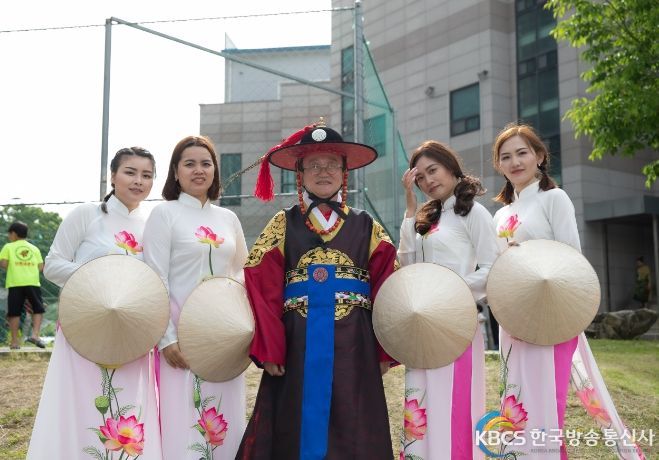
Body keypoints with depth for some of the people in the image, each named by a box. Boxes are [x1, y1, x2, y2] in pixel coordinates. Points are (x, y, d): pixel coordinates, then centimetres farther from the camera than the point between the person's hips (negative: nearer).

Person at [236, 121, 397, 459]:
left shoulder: (366, 227, 9)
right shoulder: (283, 225, 7)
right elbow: (263, 288, -1)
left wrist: (386, 350, -5)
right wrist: (269, 349, -11)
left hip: (353, 347, 1)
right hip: (298, 346, 0)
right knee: (298, 430, 5)